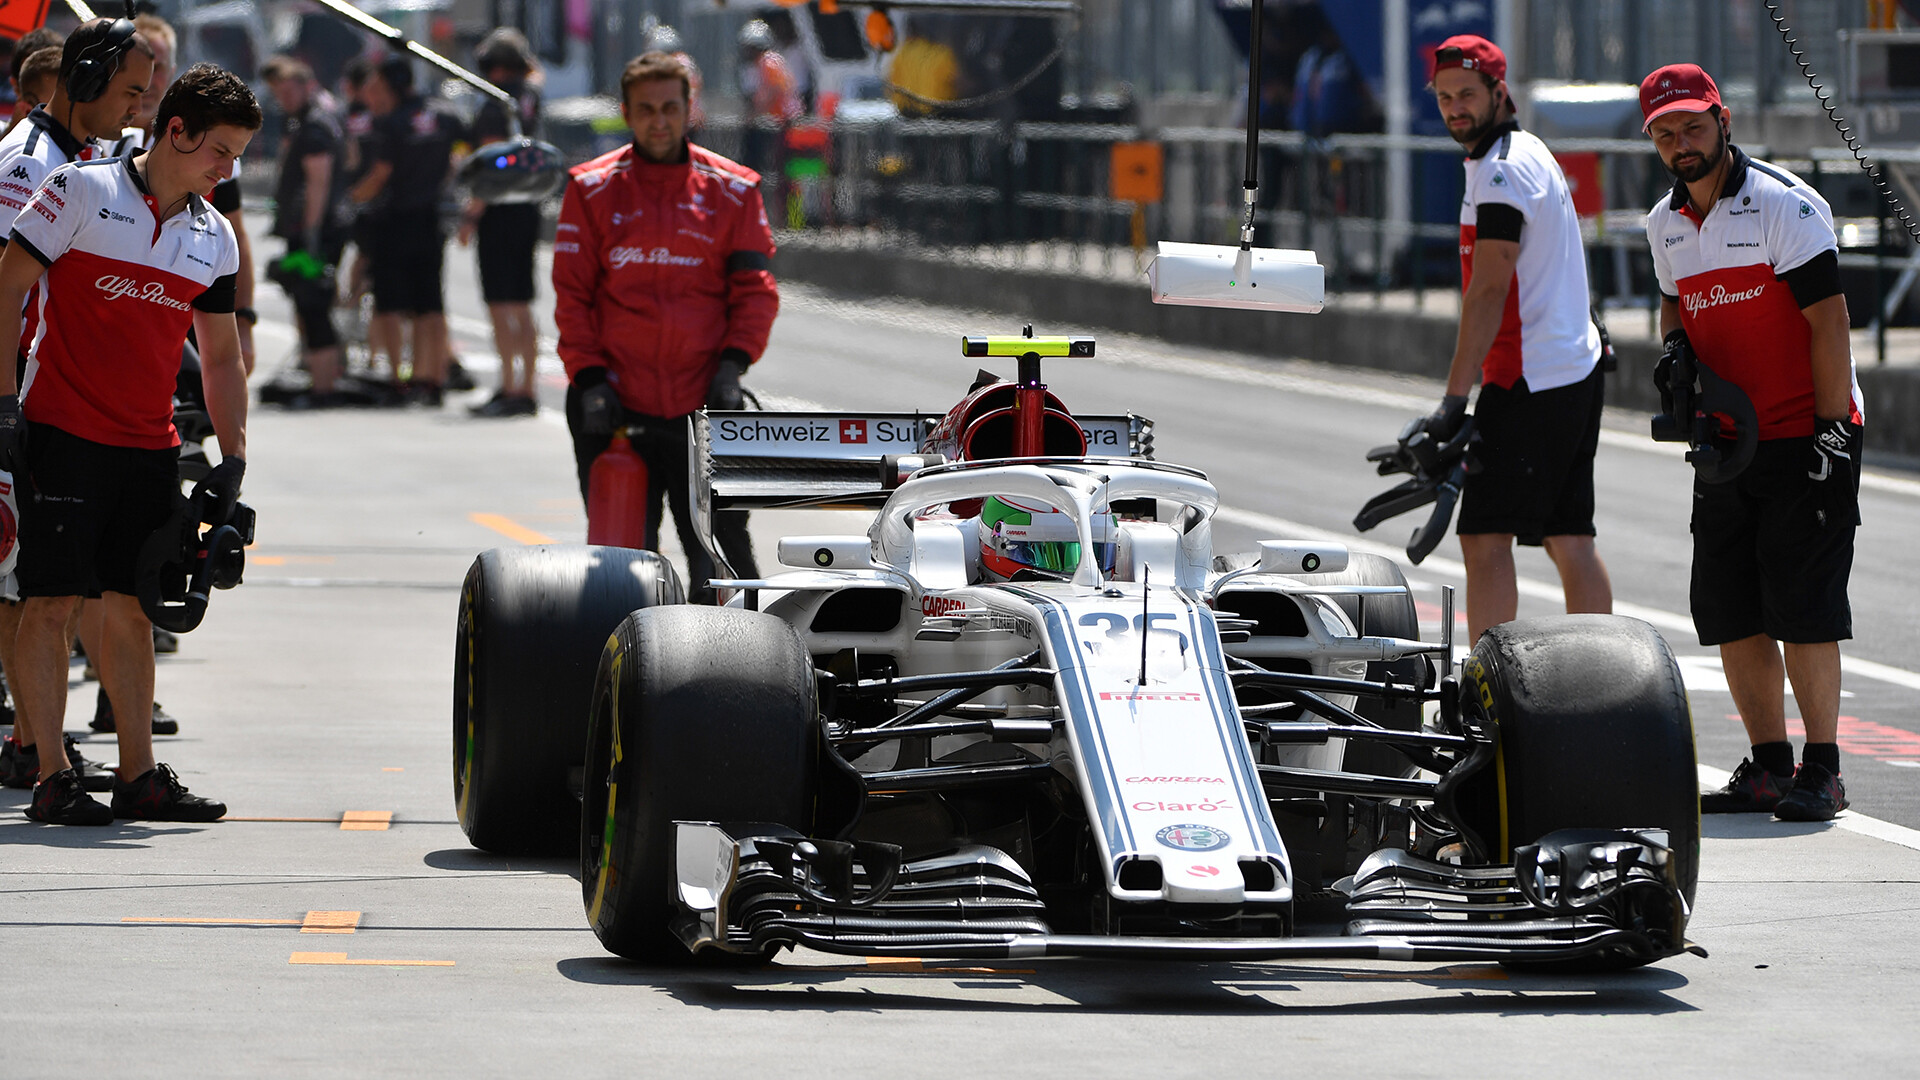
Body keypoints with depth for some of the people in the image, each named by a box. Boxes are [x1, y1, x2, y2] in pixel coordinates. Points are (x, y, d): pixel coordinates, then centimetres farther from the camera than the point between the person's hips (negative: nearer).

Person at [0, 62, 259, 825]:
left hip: (151, 448, 6)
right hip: (63, 437, -5)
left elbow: (221, 358, 16)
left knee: (132, 608, 8)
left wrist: (232, 459, 9)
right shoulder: (81, 192, -6)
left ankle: (138, 775, 12)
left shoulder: (214, 238, 10)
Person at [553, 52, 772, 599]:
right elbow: (572, 295, 5)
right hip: (618, 405, 0)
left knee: (722, 552, -4)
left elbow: (755, 288, 7)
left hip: (703, 408, 0)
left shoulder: (732, 191, 8)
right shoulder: (593, 190, 6)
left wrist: (733, 363, -9)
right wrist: (588, 378, -6)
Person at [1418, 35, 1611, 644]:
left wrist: (1454, 398, -22)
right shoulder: (1529, 153, 20)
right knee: (1569, 543, 9)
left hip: (1529, 381, -10)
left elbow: (1490, 289, -19)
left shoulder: (1501, 169, -12)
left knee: (1485, 540, -10)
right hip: (1575, 370, 10)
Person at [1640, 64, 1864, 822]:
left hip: (1805, 437, -7)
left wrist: (1832, 432, -18)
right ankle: (1769, 765, 11)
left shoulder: (1784, 205, -11)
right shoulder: (1665, 224, 10)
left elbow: (1828, 319, -13)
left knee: (1801, 604, -9)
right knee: (1729, 610, 3)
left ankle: (1821, 769, -4)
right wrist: (1675, 344, 3)